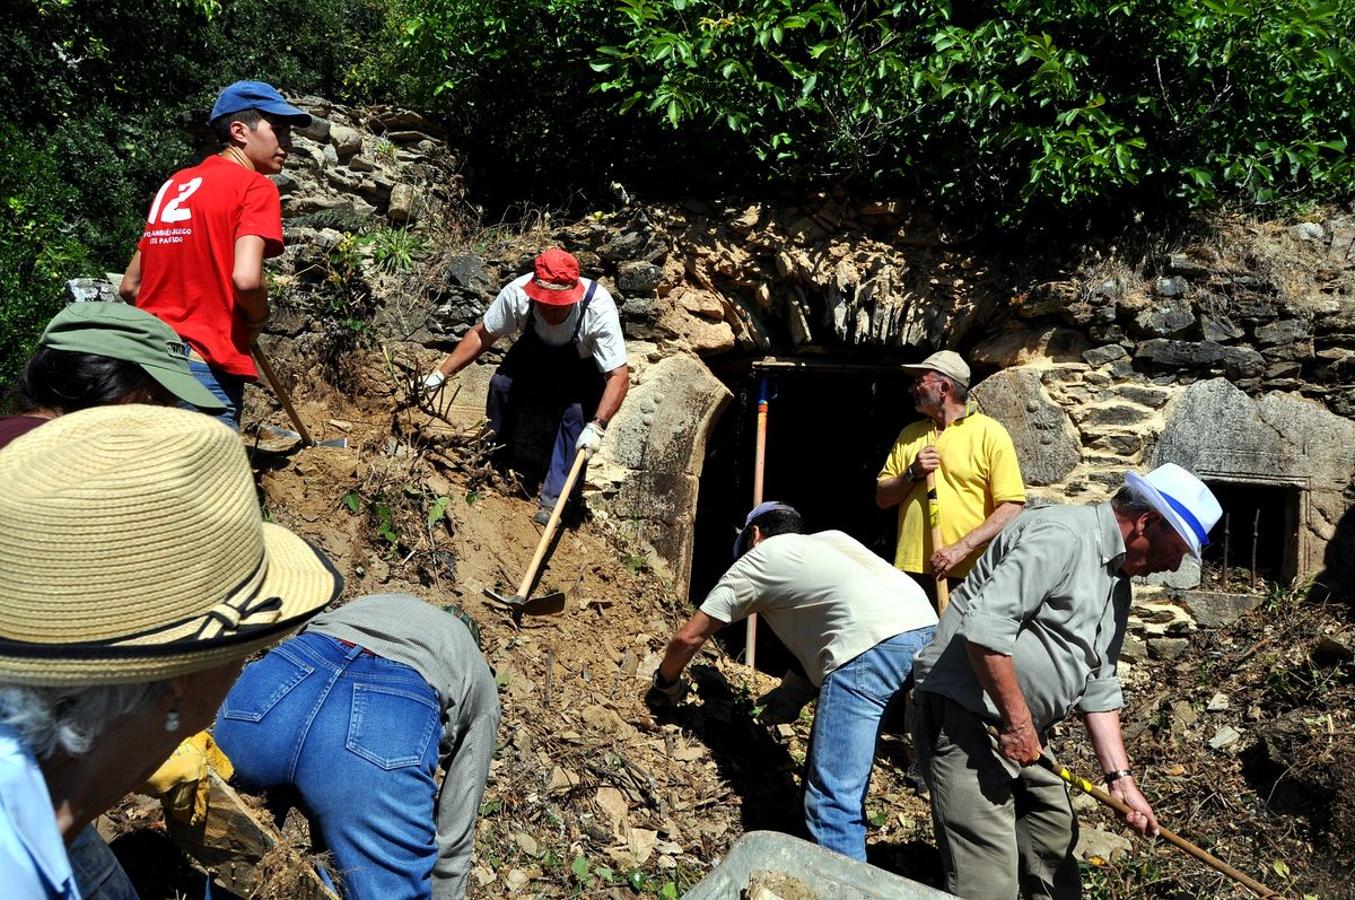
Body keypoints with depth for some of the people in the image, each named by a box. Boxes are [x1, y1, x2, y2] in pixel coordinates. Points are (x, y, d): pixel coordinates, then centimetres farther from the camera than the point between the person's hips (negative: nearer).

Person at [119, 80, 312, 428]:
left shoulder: (173, 184, 17)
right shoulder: (255, 187, -5)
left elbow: (129, 287, 17)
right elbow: (246, 278, -21)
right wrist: (257, 320, -2)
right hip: (205, 369, -8)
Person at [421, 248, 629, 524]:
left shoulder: (598, 307, -37)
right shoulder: (518, 292, -30)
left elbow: (619, 376, -36)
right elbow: (481, 335, -14)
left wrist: (597, 426, -48)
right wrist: (441, 374, -19)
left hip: (583, 371, -2)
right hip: (535, 358, 3)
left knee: (577, 411, -30)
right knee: (501, 382, -25)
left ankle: (555, 497, -21)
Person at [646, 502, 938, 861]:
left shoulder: (757, 559, 18)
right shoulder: (830, 539, 34)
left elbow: (689, 637, 24)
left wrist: (665, 684, 41)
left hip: (873, 642, -8)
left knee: (832, 798, -6)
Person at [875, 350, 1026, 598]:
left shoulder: (990, 433, -2)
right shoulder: (910, 434, 15)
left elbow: (1011, 508, -9)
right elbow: (882, 498, 14)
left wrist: (962, 548, -18)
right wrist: (912, 473, -4)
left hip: (968, 574, -4)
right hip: (912, 572, 5)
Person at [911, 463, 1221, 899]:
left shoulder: (1118, 580, 15)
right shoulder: (1060, 536, -19)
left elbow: (1098, 688, 17)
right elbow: (984, 627, -29)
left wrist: (1120, 777, 11)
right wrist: (1017, 720, -20)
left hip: (1022, 731, 10)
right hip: (964, 717, -10)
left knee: (1056, 837, 21)